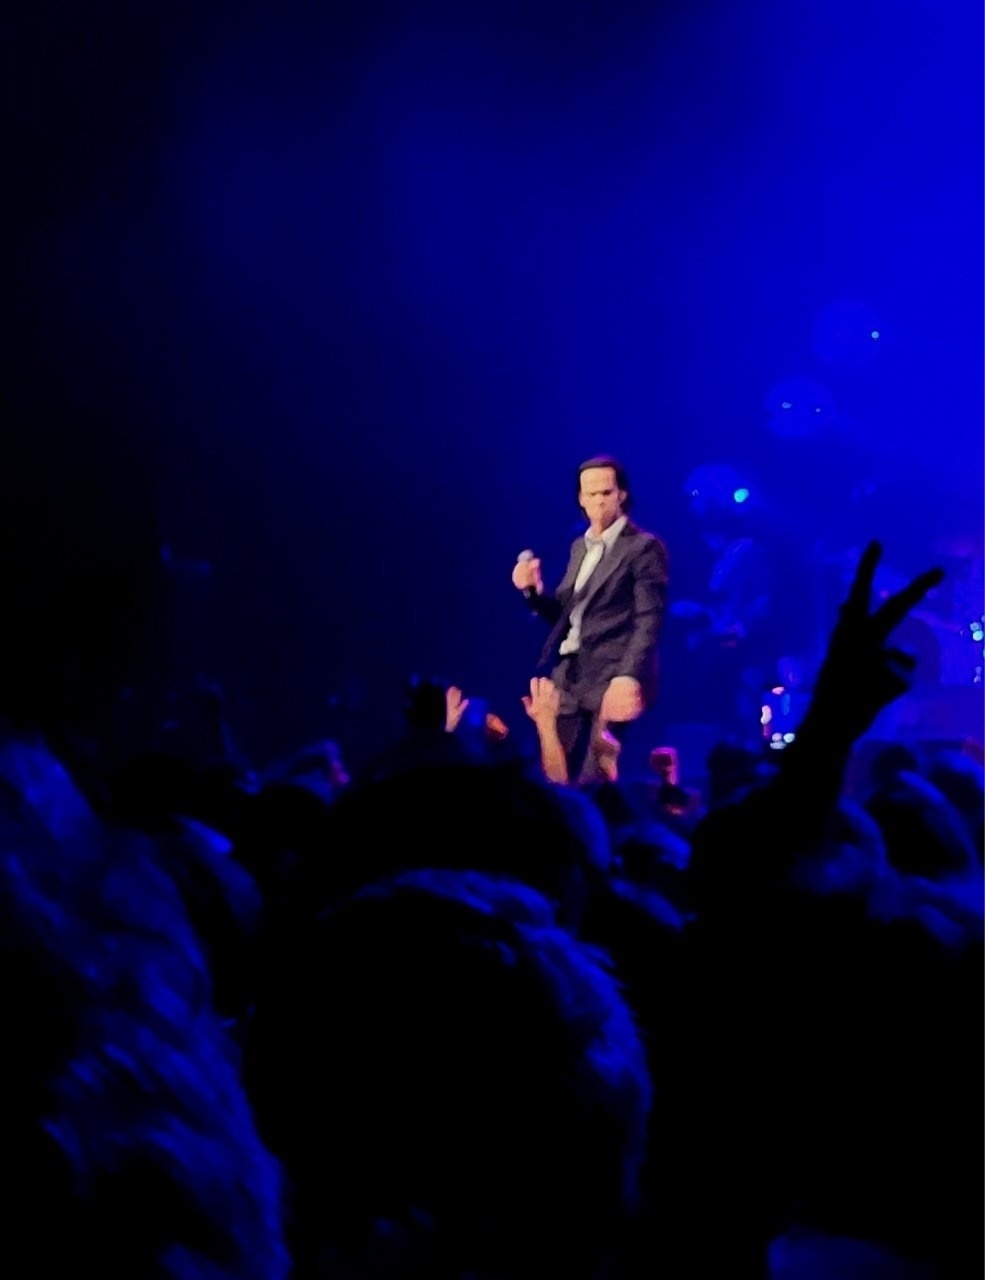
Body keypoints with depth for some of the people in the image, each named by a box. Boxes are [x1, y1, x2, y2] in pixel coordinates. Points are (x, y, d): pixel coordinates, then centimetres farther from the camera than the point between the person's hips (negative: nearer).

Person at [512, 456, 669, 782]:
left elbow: (649, 620, -12)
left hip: (612, 680, -7)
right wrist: (534, 590, 4)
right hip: (569, 680, 7)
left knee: (594, 783, -11)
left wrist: (629, 676, -24)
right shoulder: (579, 547, 20)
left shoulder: (644, 547, -4)